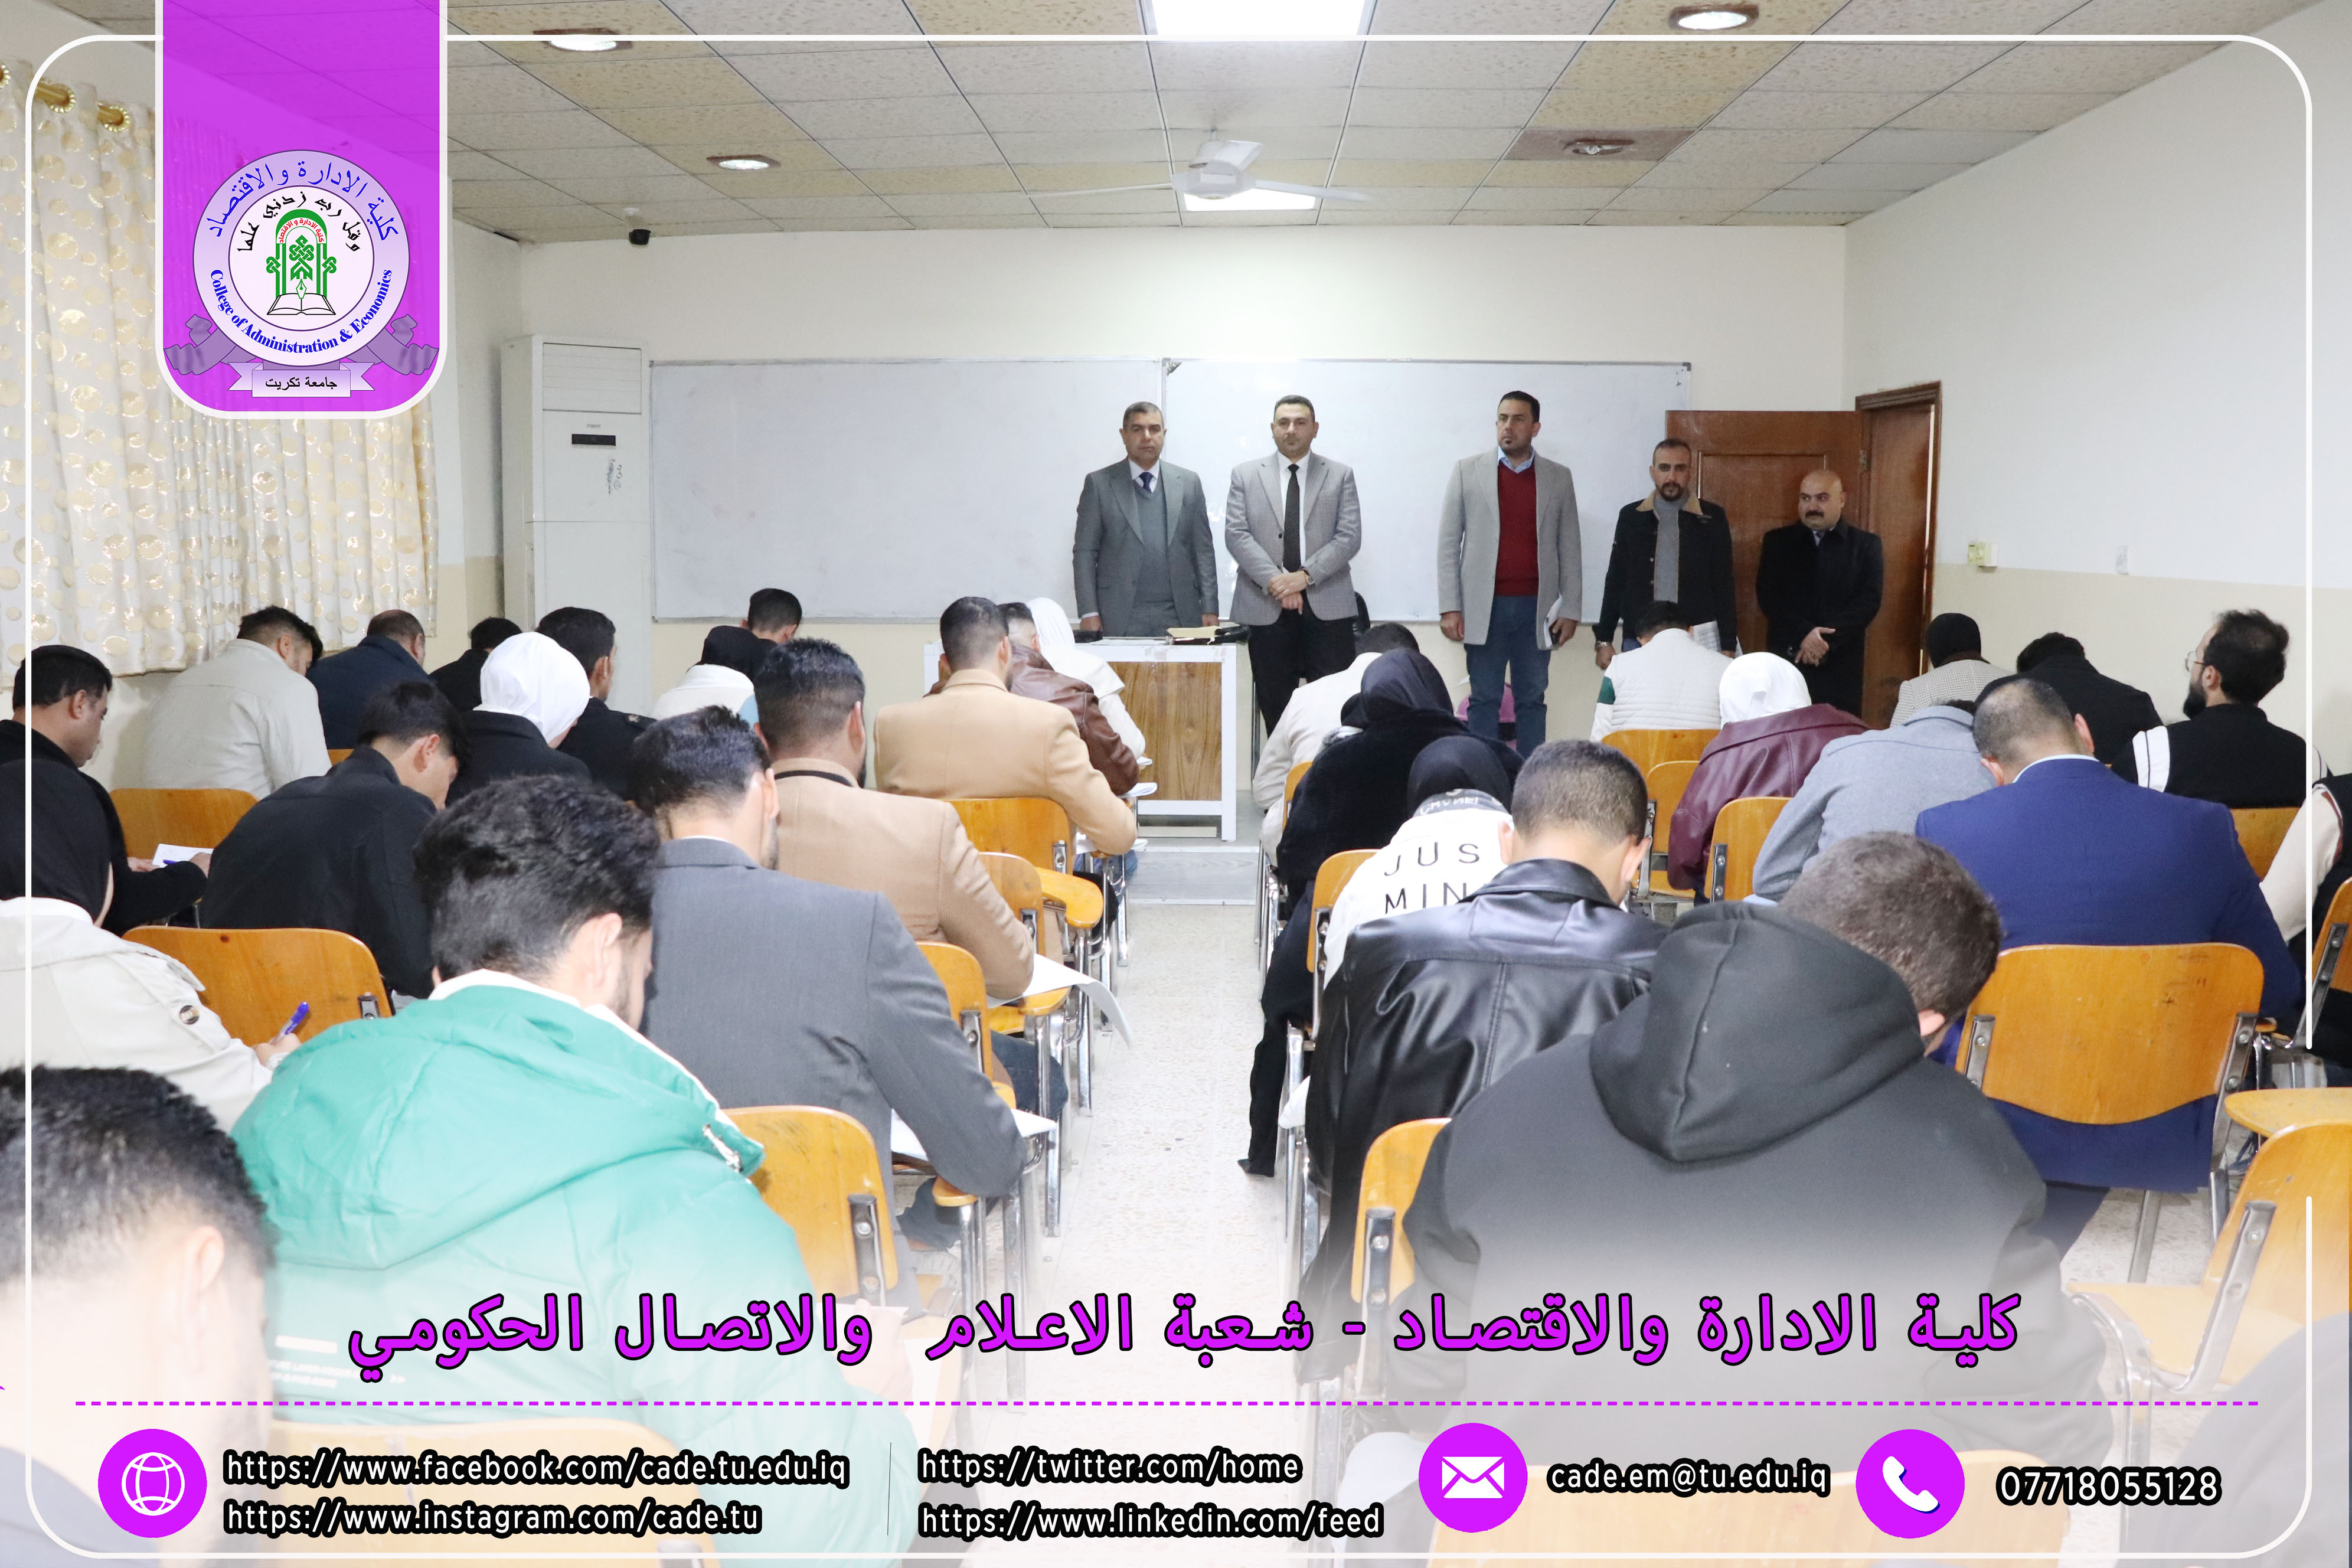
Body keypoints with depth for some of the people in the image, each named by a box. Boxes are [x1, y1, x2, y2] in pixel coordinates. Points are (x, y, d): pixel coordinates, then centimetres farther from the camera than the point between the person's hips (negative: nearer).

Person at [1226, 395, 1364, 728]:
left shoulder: (1340, 475, 10)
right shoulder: (1245, 475, 10)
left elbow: (1350, 536, 1)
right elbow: (1236, 535, 1)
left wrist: (1306, 575, -13)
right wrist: (1275, 581, -13)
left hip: (1325, 605, 0)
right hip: (1265, 607, 0)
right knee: (1276, 707, 2)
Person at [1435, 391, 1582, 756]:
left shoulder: (1559, 478, 9)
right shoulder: (1467, 471, 5)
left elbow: (1570, 547, 9)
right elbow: (1448, 542, 3)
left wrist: (1571, 610, 2)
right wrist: (1449, 607, -5)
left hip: (1536, 609, 1)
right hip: (1484, 607, -1)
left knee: (1532, 701, 5)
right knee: (1484, 700, 1)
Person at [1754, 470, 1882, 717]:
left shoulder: (1866, 545, 7)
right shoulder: (1778, 541, 10)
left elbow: (1869, 600, -3)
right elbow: (1767, 596, 0)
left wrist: (1826, 640, -14)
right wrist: (1803, 634, -15)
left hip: (1840, 665, -1)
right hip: (1786, 659, 1)